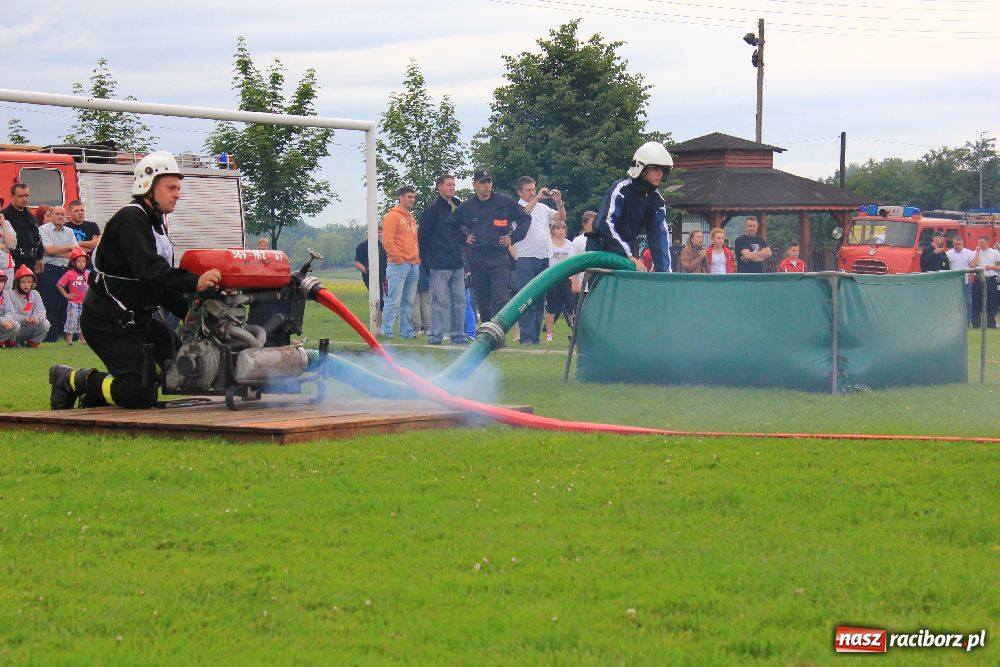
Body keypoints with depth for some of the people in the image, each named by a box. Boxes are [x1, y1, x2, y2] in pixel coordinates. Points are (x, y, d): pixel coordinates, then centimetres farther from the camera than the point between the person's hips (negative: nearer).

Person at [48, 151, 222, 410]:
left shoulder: (155, 223, 16)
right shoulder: (130, 219, -17)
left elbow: (162, 281, 16)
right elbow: (149, 269, -32)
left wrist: (186, 311, 2)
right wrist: (194, 282, -40)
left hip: (137, 318, 10)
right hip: (108, 321, -10)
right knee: (140, 394, -19)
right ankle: (71, 379, 0)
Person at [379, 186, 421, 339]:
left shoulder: (412, 218, 21)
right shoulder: (393, 216, -5)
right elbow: (387, 240, -12)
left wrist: (418, 258, 15)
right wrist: (398, 258, -15)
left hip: (414, 266, 8)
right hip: (399, 265, -8)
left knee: (408, 302, 10)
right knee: (394, 301, -11)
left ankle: (406, 331, 14)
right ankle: (386, 331, -10)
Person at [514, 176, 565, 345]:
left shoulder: (543, 208, 16)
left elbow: (561, 218, 9)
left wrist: (559, 203, -8)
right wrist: (537, 198, -23)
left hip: (544, 259, 5)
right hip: (526, 259, -5)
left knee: (540, 300, 7)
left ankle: (535, 336, 11)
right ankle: (526, 337, -10)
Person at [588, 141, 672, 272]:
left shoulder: (656, 199, 1)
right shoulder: (620, 188, -18)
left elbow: (660, 235, -4)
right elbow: (606, 225, -27)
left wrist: (664, 271, -15)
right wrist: (630, 256, -32)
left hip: (629, 248, 6)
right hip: (602, 250, -6)